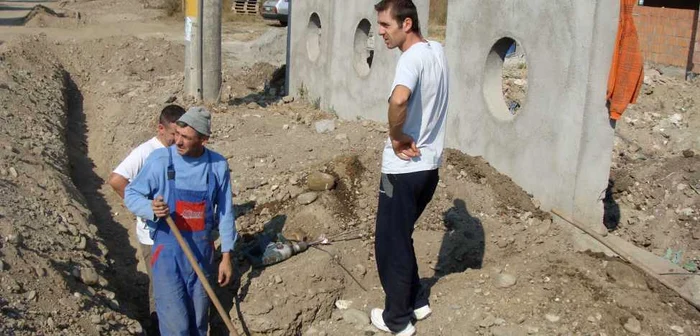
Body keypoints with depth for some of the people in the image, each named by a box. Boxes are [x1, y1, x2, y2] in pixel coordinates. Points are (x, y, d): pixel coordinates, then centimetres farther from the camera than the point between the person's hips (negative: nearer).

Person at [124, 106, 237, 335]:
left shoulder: (218, 165, -6)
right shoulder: (160, 159, -13)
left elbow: (225, 212, 3)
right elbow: (131, 194, -3)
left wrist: (226, 256, 5)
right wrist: (151, 208, -26)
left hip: (202, 252, 3)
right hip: (168, 250, -2)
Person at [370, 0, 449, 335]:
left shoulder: (412, 57, -21)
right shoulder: (437, 50, 7)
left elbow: (399, 99, -42)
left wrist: (397, 136, -25)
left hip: (404, 169, -9)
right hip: (430, 164, 9)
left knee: (390, 243, 7)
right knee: (401, 237, 24)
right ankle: (417, 302, 34)